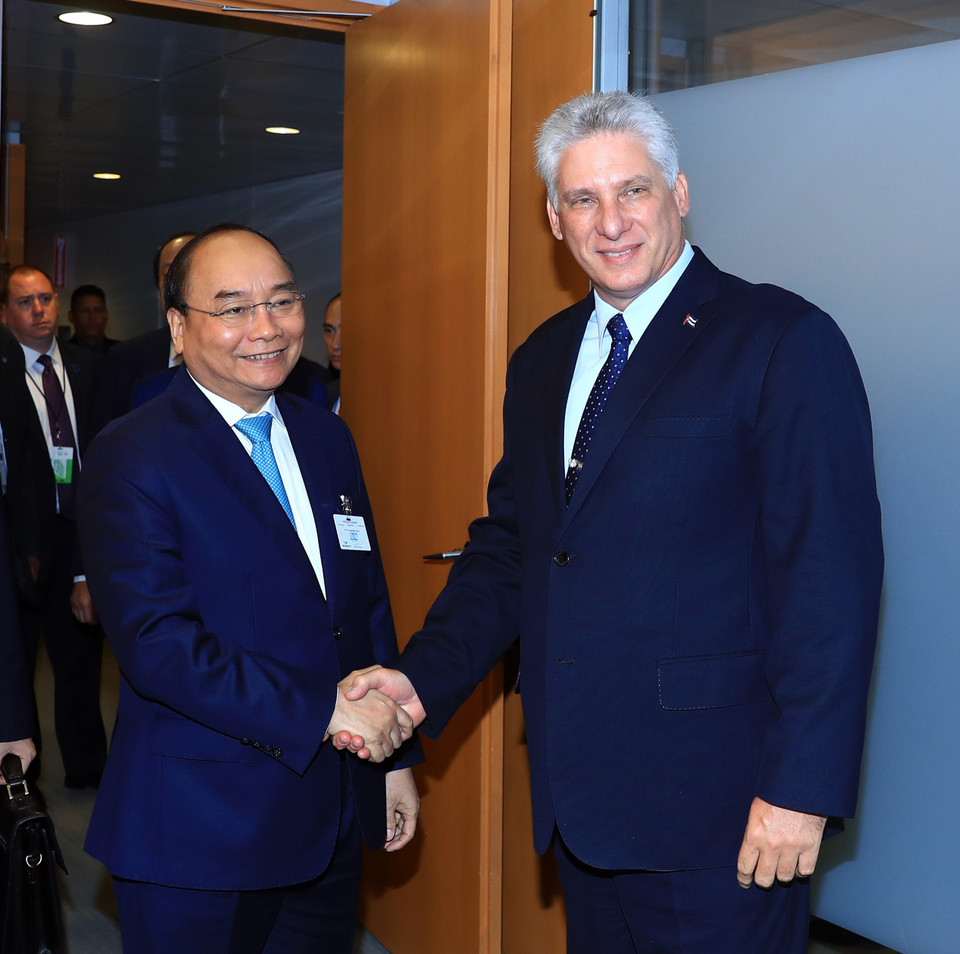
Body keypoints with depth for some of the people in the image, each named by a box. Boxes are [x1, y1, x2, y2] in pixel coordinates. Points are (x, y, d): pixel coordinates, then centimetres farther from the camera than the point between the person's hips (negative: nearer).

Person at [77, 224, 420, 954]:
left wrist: (394, 757, 12)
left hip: (332, 818, 6)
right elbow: (155, 641, -21)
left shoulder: (327, 437, 10)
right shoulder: (132, 458, -11)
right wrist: (320, 711, -23)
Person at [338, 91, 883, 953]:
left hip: (711, 802, -6)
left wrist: (802, 785, -18)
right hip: (578, 786, 6)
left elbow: (832, 574, -14)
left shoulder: (784, 341, -10)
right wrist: (423, 678, 1)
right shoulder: (541, 359, 13)